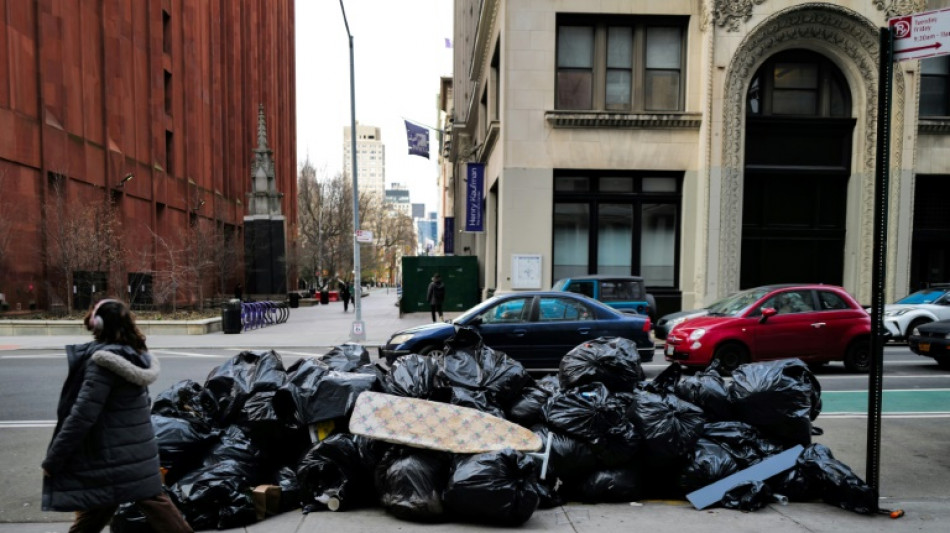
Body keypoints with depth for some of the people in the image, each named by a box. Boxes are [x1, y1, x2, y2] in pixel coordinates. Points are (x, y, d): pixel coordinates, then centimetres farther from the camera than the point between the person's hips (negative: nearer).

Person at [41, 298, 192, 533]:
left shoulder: (103, 361, -17)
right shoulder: (136, 355, 6)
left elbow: (82, 416, -19)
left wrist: (52, 460, -11)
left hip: (111, 457, -6)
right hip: (138, 450, 6)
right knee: (154, 501, 13)